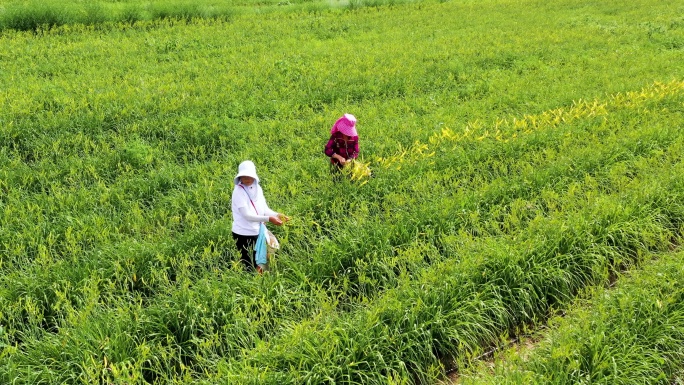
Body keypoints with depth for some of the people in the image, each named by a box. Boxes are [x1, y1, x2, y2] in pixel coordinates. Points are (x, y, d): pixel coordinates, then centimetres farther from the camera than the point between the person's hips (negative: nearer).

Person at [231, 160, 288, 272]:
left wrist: (277, 215, -14)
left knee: (258, 262, 16)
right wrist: (268, 219, -28)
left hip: (258, 232, 7)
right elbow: (247, 215, -22)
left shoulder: (257, 188, 3)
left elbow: (264, 208, 5)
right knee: (249, 265, 2)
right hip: (243, 234, -6)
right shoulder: (238, 191, -16)